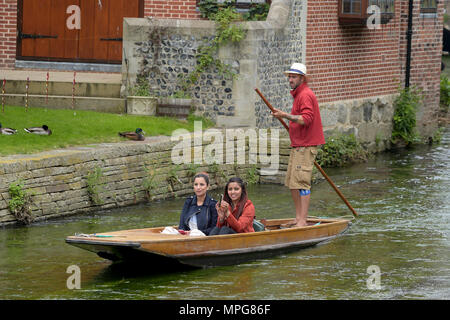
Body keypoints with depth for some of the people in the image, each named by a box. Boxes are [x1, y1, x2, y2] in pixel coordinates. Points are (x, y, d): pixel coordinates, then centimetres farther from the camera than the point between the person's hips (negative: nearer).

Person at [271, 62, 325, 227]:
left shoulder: (305, 95, -13)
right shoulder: (298, 94, 21)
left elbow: (306, 119, -25)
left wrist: (286, 115, -28)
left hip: (305, 146, -11)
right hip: (297, 146, 11)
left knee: (301, 182, -13)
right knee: (291, 182, 12)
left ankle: (303, 221, -15)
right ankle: (298, 218, 18)